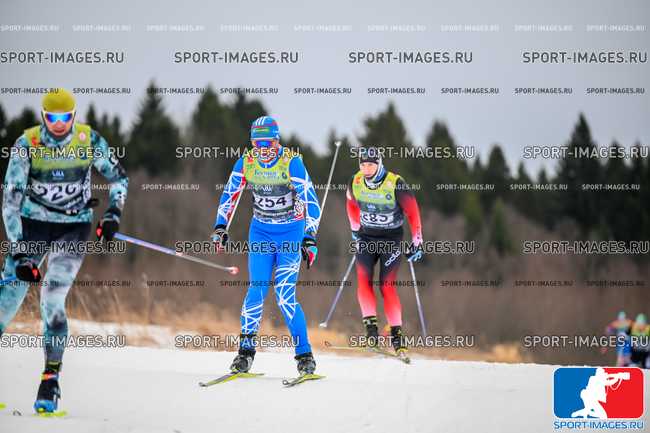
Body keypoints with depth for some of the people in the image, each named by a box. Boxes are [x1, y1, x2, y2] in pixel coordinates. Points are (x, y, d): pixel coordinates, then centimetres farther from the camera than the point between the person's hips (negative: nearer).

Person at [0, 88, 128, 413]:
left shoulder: (89, 141, -10)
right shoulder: (26, 145, -14)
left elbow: (118, 176, 6)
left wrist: (113, 212, -10)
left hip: (74, 228, 0)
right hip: (32, 226, 1)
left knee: (51, 302, -16)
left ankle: (51, 379, -6)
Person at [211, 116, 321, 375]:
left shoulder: (292, 163, -18)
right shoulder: (245, 162, -7)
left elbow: (310, 201, -18)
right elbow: (229, 195, 5)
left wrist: (310, 240, -23)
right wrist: (220, 227, -3)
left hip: (291, 232, -3)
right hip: (260, 232, 3)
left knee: (285, 295, -12)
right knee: (256, 290, -8)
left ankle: (304, 354, -2)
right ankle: (246, 350, 0)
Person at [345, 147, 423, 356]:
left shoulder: (396, 184, -18)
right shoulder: (356, 182, -5)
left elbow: (412, 212, -10)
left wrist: (417, 242, -11)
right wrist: (355, 229, 21)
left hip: (391, 240, -3)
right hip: (366, 237, 4)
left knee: (387, 286, -9)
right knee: (364, 279, -17)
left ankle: (396, 334, -2)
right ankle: (371, 326, -20)